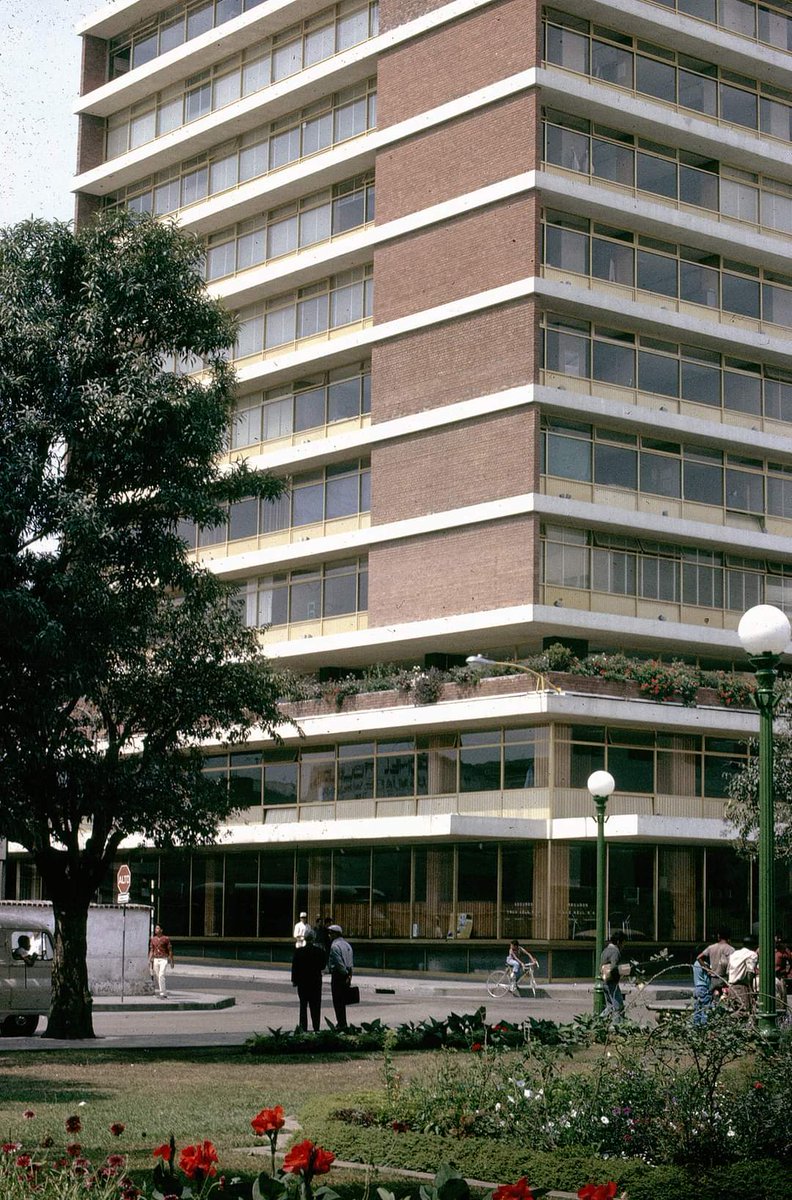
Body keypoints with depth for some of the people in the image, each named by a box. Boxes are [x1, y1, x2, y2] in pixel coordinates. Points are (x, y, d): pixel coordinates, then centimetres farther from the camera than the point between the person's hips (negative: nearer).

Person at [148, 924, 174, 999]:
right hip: (155, 960, 5)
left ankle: (162, 994, -16)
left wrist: (171, 961, -2)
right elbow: (151, 951, 12)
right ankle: (165, 992, 22)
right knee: (156, 978, 6)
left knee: (161, 976, -19)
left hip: (163, 959, -5)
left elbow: (170, 950, 0)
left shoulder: (166, 938, -3)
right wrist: (149, 961, 3)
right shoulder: (153, 939, 10)